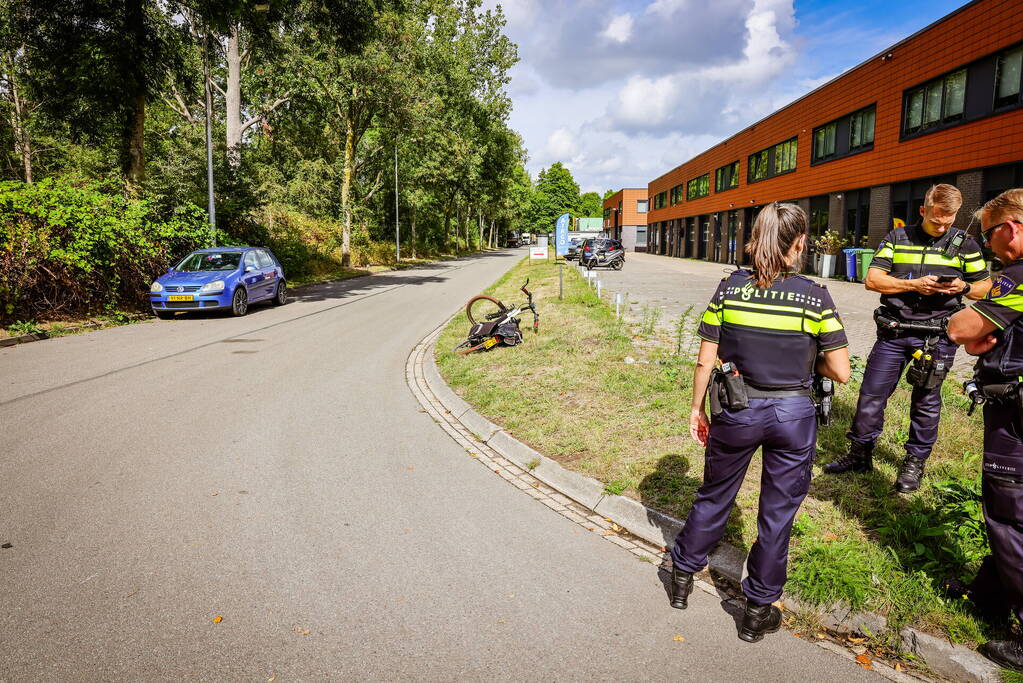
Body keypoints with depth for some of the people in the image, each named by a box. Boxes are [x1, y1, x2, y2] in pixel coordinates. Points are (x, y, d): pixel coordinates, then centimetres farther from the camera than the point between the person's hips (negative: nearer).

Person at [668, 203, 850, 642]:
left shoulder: (730, 287, -7)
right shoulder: (814, 297, -10)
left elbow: (705, 361, -5)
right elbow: (841, 372, -9)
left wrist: (697, 409, 7)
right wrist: (806, 360, 11)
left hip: (735, 410, 1)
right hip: (792, 416, -1)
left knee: (714, 497, 21)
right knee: (777, 514, 15)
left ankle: (682, 576, 39)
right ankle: (758, 610, 30)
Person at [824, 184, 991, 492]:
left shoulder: (965, 244, 6)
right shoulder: (897, 238, 6)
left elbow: (984, 287, 10)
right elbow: (873, 279, -2)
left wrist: (964, 287, -13)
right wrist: (914, 285, -16)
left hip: (937, 336, -1)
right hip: (893, 330, 1)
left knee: (926, 401, 9)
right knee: (871, 394, 3)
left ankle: (915, 462, 24)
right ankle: (860, 454, 19)